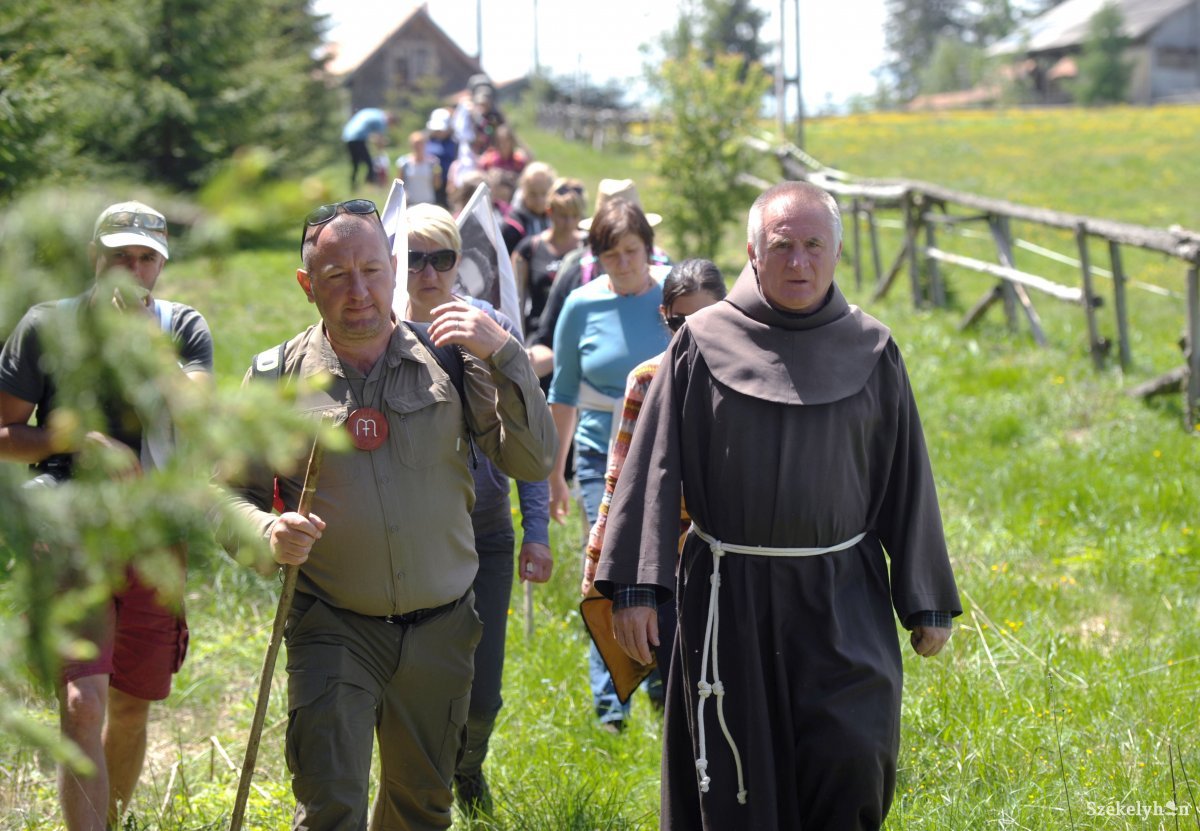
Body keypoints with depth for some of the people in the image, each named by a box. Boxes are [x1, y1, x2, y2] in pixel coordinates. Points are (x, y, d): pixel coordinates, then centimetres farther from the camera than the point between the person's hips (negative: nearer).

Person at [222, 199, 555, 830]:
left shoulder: (448, 358, 0)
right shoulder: (279, 376, -1)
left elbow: (534, 462, -5)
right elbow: (232, 494, 4)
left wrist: (504, 355, -15)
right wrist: (270, 534, -18)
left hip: (440, 632, 2)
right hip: (332, 630, -2)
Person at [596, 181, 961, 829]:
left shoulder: (872, 350, 4)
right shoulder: (704, 343, 0)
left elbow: (906, 481, 8)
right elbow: (655, 469, -1)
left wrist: (926, 604, 7)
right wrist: (633, 587, -8)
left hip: (842, 599, 1)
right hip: (729, 597, 0)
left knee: (854, 752, -12)